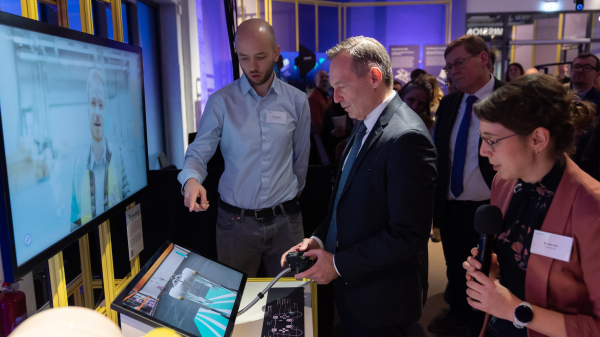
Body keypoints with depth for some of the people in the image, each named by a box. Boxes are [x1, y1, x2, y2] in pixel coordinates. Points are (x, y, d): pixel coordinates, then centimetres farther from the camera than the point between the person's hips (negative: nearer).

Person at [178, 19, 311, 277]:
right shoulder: (221, 101, -5)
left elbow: (301, 159, 9)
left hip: (285, 220, 2)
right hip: (235, 220, -1)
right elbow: (199, 152, -4)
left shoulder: (296, 101, 0)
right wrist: (191, 179, -25)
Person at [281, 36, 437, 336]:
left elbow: (409, 235, -25)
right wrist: (318, 239, -1)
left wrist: (339, 264, -19)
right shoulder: (365, 125, 5)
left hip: (380, 300, -8)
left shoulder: (406, 137, -24)